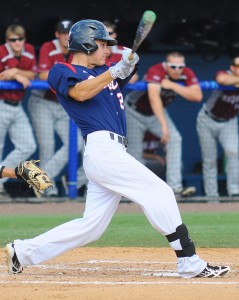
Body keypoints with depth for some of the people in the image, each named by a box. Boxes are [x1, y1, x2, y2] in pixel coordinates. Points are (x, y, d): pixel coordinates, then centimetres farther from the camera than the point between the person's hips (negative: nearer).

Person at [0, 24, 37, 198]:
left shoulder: (29, 51, 4)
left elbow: (32, 75, 2)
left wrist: (15, 71, -15)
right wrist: (17, 77, -18)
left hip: (17, 107, 7)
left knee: (28, 147, 3)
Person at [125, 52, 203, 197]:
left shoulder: (187, 74, -19)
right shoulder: (156, 72, -35)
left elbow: (197, 96, -31)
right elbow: (154, 97, -49)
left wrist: (172, 85, -37)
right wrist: (163, 124, -58)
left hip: (157, 113, 4)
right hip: (135, 112, -4)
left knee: (175, 139, -18)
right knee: (135, 152, -5)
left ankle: (175, 186, -21)